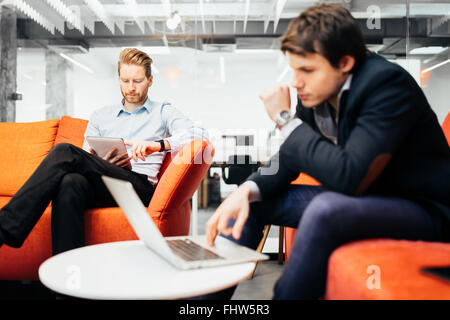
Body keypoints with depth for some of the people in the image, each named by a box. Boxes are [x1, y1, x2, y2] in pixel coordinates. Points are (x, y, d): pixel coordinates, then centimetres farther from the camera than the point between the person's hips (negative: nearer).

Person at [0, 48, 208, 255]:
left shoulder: (163, 112, 17)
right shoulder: (100, 116, 28)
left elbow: (200, 134, -2)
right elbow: (86, 162, 21)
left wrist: (159, 144, -19)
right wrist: (104, 164, -5)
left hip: (140, 185, -3)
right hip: (99, 186, 4)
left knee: (65, 152, -25)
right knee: (71, 182, -36)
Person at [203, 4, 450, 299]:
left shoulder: (389, 84, -23)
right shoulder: (317, 93, -4)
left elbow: (348, 176, -33)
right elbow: (289, 159, 2)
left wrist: (285, 119, -25)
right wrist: (247, 190, -17)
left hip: (422, 209, -6)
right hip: (361, 198, 7)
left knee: (326, 209, -37)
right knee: (253, 200, 0)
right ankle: (206, 294, 6)